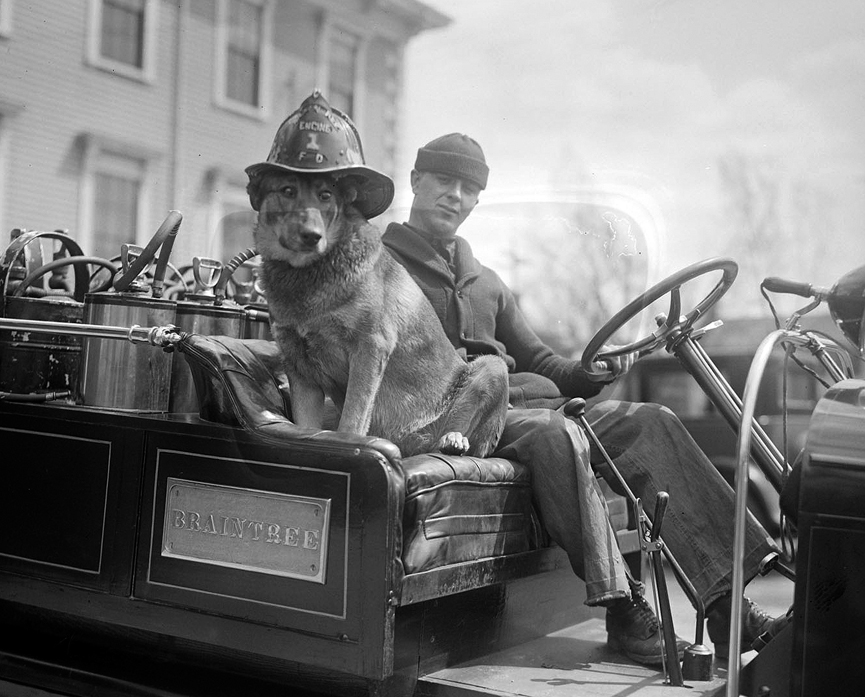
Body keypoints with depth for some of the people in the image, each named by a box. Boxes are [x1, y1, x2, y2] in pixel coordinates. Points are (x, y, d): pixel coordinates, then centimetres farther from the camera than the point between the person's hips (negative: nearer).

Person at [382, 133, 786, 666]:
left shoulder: (486, 282, 27)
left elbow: (539, 363, 22)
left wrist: (588, 372, -2)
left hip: (516, 406, 7)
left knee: (650, 421, -11)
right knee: (554, 430, -36)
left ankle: (724, 604, -20)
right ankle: (623, 608, -30)